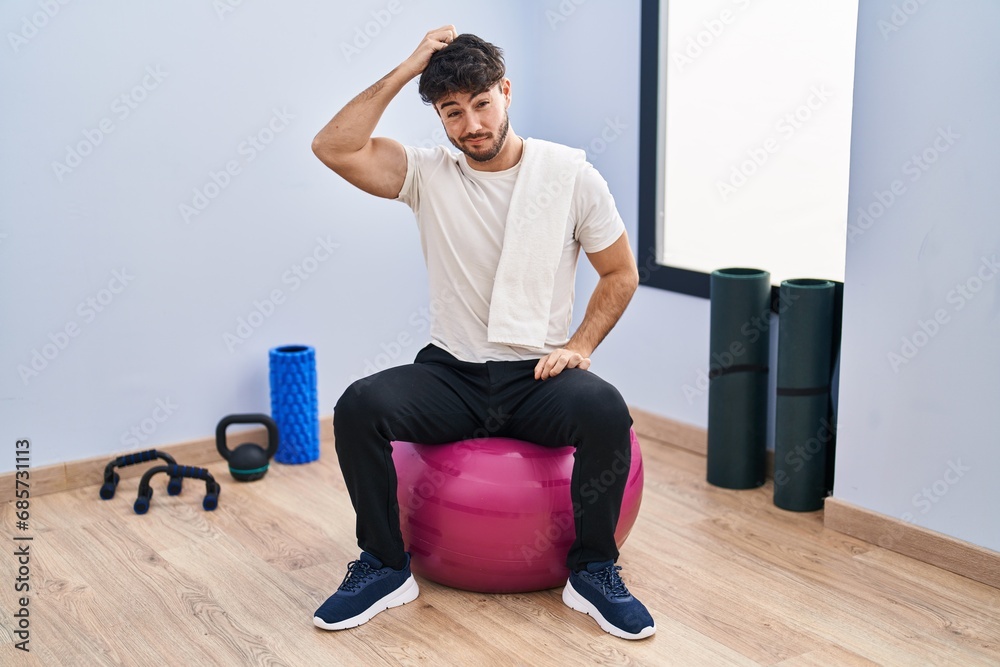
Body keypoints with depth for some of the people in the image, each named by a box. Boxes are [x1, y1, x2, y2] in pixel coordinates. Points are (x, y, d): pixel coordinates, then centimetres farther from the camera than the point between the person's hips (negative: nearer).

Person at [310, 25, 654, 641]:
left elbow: (621, 273, 5)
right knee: (360, 405, -26)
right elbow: (333, 148, -15)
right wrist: (406, 70, -14)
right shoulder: (429, 174, -1)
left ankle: (594, 570, -10)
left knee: (606, 410, -33)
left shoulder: (571, 174, -3)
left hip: (538, 374, -1)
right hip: (451, 374, 1)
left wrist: (579, 347, -8)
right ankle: (386, 567, -5)